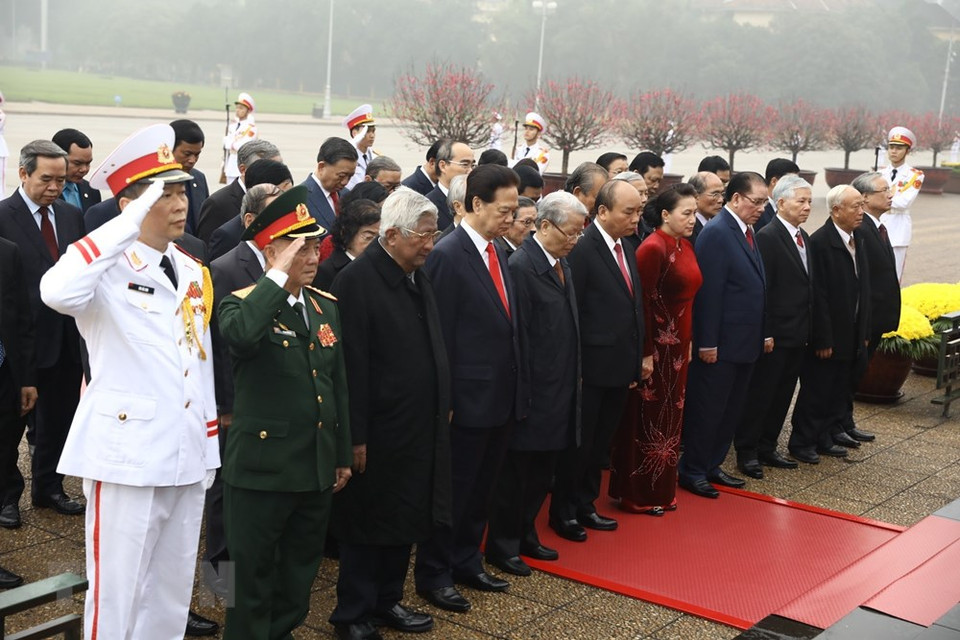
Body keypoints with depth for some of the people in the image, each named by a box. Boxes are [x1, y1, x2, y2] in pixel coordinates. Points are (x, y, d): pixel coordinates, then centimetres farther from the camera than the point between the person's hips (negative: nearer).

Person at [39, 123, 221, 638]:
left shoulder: (193, 271, 11)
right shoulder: (108, 269, -11)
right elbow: (57, 292, -35)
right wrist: (129, 225, -32)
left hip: (186, 456, 7)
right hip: (128, 455, -7)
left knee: (172, 594, 16)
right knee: (116, 594, 3)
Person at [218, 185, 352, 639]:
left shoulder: (326, 305, 9)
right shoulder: (243, 304, -10)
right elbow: (237, 335, -37)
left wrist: (343, 455, 16)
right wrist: (279, 276, -30)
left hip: (317, 467, 6)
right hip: (262, 467, -6)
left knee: (301, 570, 19)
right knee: (252, 573, 7)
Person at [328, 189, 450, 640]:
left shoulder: (417, 276, 9)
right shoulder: (357, 280, -17)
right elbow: (353, 365, -19)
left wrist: (442, 408, 13)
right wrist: (356, 437, -19)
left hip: (421, 428, 8)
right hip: (379, 432, -8)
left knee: (407, 519, 17)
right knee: (369, 523, 6)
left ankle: (387, 601, 32)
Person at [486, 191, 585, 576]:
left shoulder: (562, 263, 10)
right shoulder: (522, 266, -18)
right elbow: (518, 335, -19)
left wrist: (570, 381, 13)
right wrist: (522, 391, -18)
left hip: (559, 390, 8)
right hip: (533, 390, -8)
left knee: (541, 472, 17)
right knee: (516, 472, 5)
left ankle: (525, 534, 32)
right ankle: (502, 546, 18)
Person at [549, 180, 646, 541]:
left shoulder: (625, 248, 8)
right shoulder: (582, 248, -16)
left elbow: (633, 307, 12)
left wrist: (636, 362, 11)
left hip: (620, 368, 7)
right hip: (591, 367, -7)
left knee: (600, 444, 18)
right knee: (577, 443, 7)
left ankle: (585, 505, 32)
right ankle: (562, 512, 22)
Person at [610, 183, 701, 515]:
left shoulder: (685, 247, 9)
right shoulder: (653, 248, -17)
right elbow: (643, 303, -19)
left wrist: (688, 343, 14)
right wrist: (646, 353, -19)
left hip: (678, 345, 8)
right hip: (657, 346, -8)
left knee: (669, 416, 15)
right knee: (648, 417, 2)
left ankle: (661, 489, 26)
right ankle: (638, 495, 14)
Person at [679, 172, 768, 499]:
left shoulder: (746, 232, 12)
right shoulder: (717, 233, -16)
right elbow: (709, 292, -19)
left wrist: (763, 333, 15)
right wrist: (707, 343, -20)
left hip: (745, 341, 9)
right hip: (721, 344, -9)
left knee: (731, 410, 16)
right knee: (707, 410, 1)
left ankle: (712, 466, 27)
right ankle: (691, 472, 13)